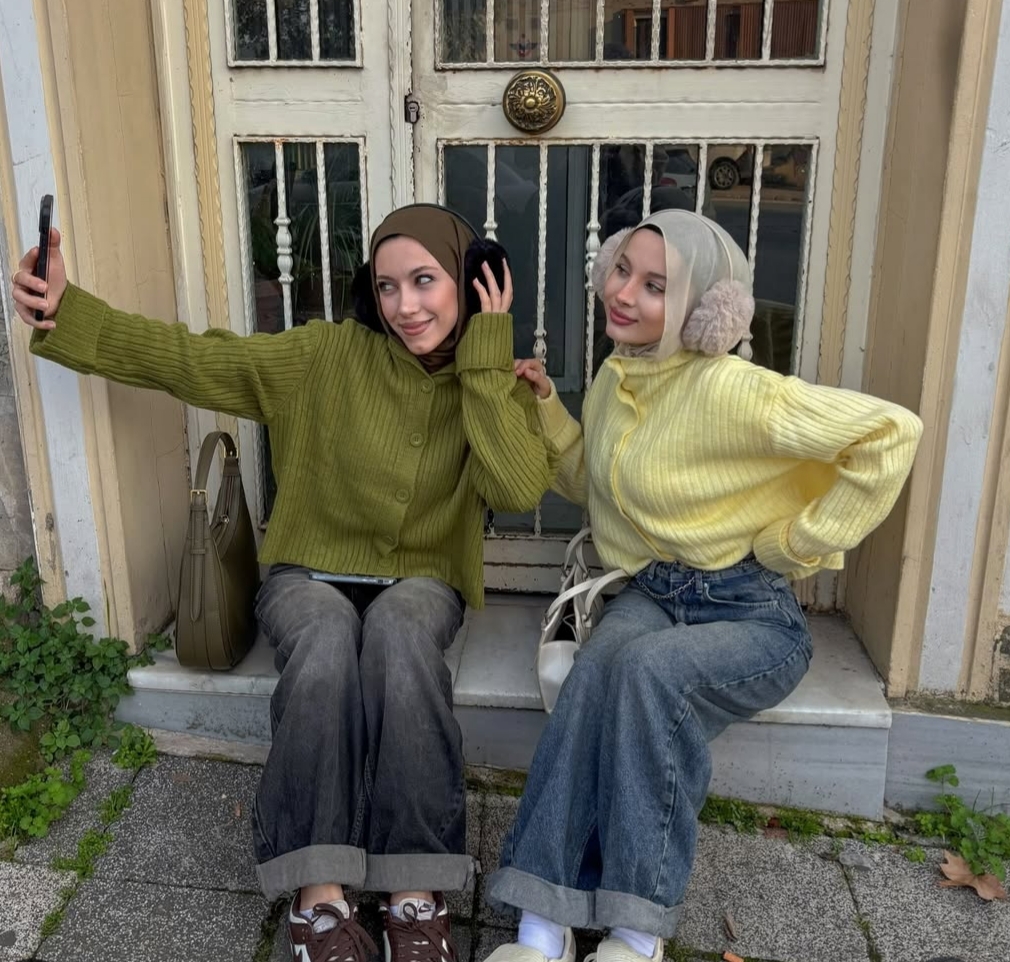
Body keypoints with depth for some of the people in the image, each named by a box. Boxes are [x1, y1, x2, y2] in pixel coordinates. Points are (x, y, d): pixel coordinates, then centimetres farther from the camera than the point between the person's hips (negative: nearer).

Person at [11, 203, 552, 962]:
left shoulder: (499, 383, -2)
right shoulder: (330, 354, -5)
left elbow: (519, 490, -21)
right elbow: (190, 359, -7)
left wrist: (486, 354, -19)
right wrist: (64, 315, -16)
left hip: (422, 584, 0)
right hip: (311, 573, 0)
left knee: (397, 632, -36)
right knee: (329, 639, -36)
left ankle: (416, 894, -30)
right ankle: (318, 892, -28)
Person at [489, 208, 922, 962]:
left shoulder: (727, 389, -19)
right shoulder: (615, 377, 6)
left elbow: (892, 432, -19)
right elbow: (590, 482, 22)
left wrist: (801, 539, -13)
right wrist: (546, 407, 6)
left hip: (751, 615, -5)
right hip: (652, 594, 5)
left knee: (647, 669, -35)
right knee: (602, 666, -29)